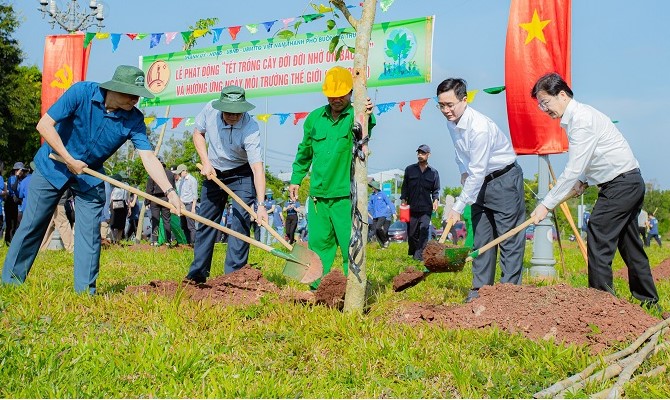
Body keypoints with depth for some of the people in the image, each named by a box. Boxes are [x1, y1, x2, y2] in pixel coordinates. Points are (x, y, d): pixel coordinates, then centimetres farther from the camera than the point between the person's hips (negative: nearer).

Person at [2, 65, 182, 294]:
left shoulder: (134, 119, -16)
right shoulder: (81, 92, -23)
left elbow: (148, 157, -22)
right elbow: (44, 124, -21)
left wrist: (169, 192, -34)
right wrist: (69, 160, -25)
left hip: (90, 175, 2)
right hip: (53, 166, -2)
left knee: (90, 232, -4)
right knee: (32, 225, 3)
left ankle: (85, 292, 6)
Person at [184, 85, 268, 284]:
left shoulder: (250, 129, -31)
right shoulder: (210, 109, -17)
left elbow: (257, 167, -37)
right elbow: (198, 133, 3)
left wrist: (261, 205, -45)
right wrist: (206, 162, -11)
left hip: (241, 176, -4)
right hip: (214, 173, 5)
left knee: (240, 224, -13)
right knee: (205, 222, 6)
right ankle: (197, 273, 15)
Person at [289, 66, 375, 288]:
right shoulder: (314, 118, 11)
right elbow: (304, 152, 23)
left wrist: (366, 118, -50)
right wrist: (296, 178, 20)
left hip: (346, 195, -4)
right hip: (318, 194, 5)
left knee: (350, 245, -3)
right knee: (319, 243, 9)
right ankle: (317, 288, 18)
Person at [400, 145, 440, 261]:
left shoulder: (433, 172, 9)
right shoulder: (410, 169, 9)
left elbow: (436, 189, 13)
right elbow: (405, 186, 11)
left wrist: (436, 199, -5)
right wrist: (403, 199, 0)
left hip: (426, 208, -1)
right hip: (412, 207, 1)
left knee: (424, 230, -12)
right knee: (411, 232, 5)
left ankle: (419, 255, -12)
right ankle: (412, 253, 19)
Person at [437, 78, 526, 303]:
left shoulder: (479, 127, -29)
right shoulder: (451, 122, -2)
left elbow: (477, 172, -29)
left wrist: (459, 206, -26)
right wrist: (464, 172, 4)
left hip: (504, 180, -8)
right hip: (480, 182, 9)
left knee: (509, 237, -5)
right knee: (481, 237, 8)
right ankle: (480, 289, 13)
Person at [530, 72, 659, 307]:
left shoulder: (581, 118, -19)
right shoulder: (574, 117, 12)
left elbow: (573, 170, -23)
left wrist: (546, 204, -21)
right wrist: (583, 181, 3)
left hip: (620, 184, -10)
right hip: (630, 183, 10)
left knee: (598, 238, -12)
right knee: (629, 244, 14)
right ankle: (648, 301, 22)